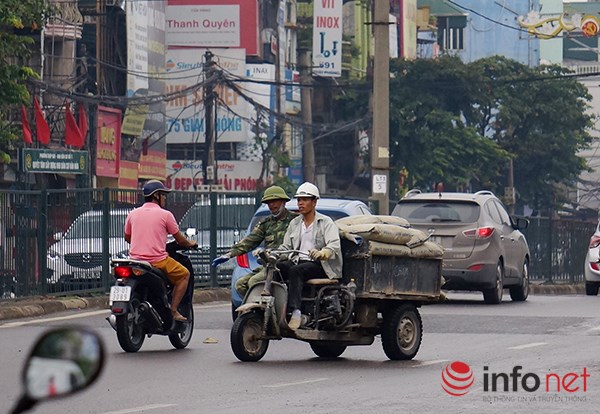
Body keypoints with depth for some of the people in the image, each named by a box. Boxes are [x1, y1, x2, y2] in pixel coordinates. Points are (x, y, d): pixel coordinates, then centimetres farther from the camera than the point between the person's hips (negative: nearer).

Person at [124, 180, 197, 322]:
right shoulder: (165, 214, -4)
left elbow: (127, 238, 22)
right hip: (157, 261, -5)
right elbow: (180, 240, 3)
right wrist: (190, 244, 25)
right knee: (184, 274, 14)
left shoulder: (133, 214, 8)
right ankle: (173, 311, 5)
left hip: (135, 260, 5)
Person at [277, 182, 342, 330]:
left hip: (318, 264, -5)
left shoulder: (326, 222, 5)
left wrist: (322, 253, -35)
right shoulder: (294, 223, 24)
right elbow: (285, 247, 20)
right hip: (297, 261, 5)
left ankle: (295, 311, -50)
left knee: (296, 271, -37)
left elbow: (335, 245, -12)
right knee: (276, 267, -26)